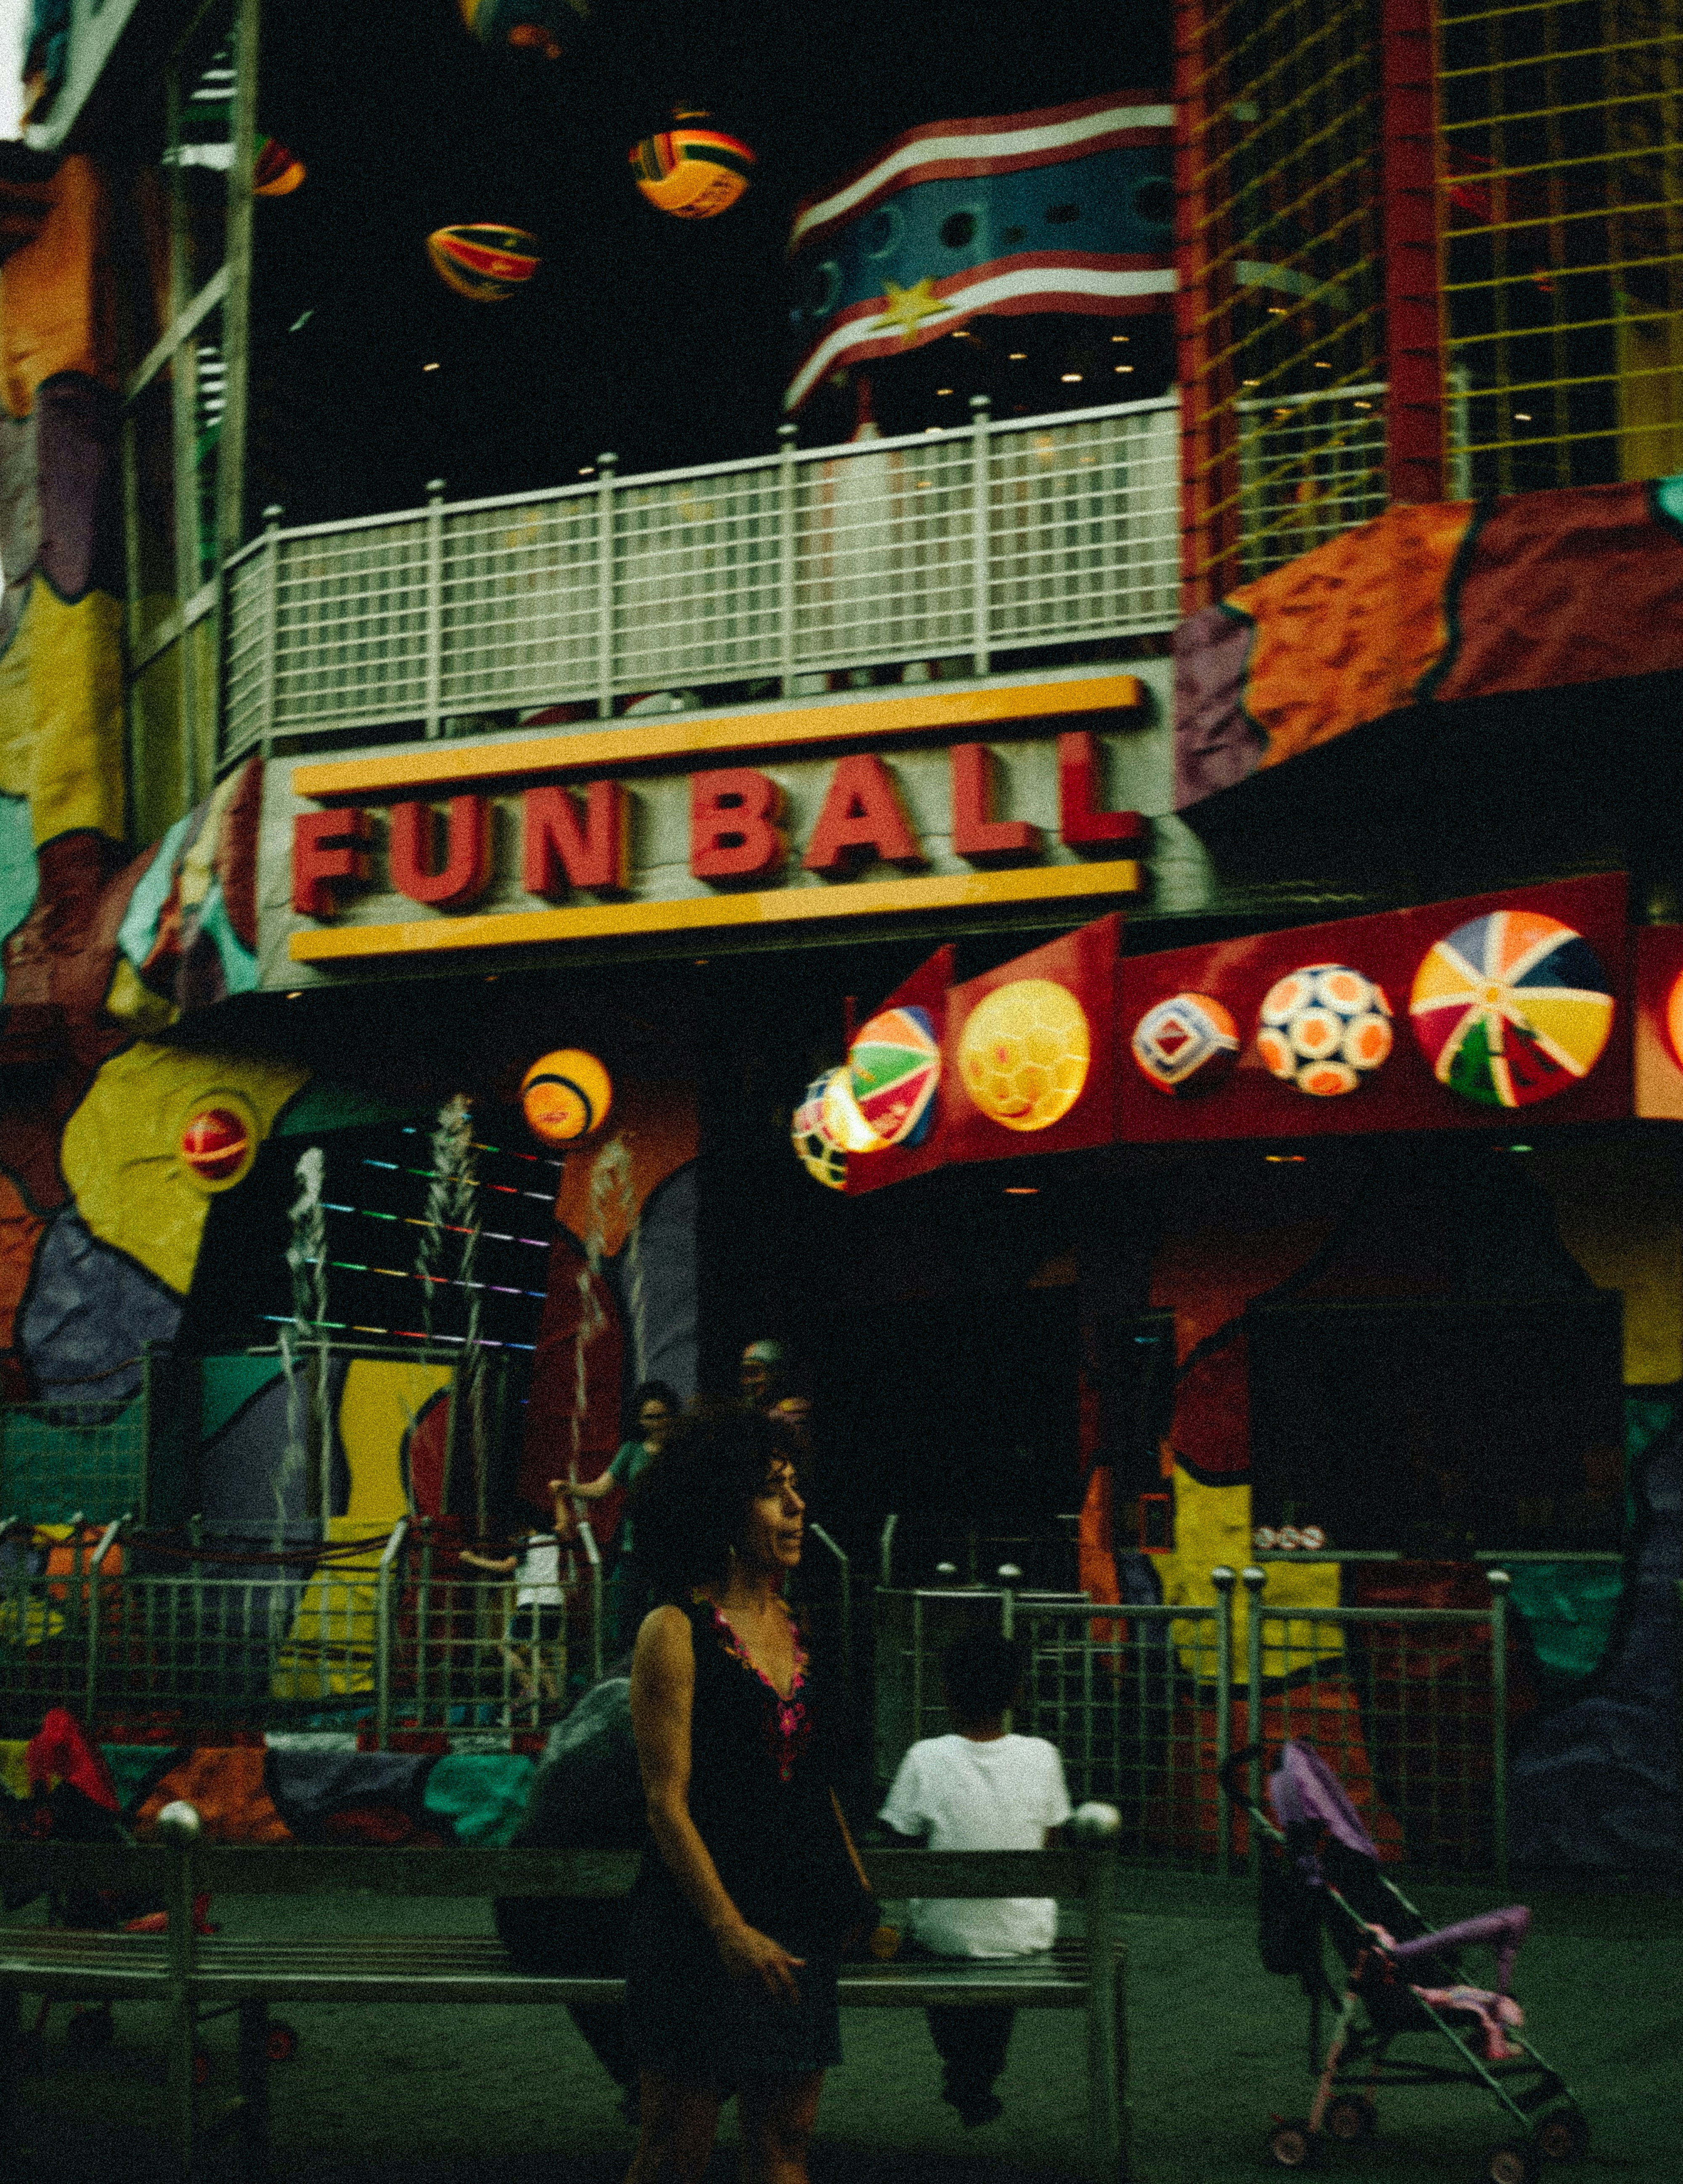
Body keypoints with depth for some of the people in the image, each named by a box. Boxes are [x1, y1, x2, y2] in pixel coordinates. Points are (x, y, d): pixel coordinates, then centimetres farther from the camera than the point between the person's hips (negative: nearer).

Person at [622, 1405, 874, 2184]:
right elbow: (667, 1803, -14)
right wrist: (731, 1930, -20)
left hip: (798, 1924, 7)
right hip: (701, 1929, -6)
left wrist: (861, 1897, 20)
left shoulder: (792, 1627, 11)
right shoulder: (674, 1632, -10)